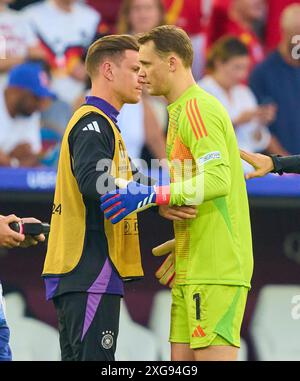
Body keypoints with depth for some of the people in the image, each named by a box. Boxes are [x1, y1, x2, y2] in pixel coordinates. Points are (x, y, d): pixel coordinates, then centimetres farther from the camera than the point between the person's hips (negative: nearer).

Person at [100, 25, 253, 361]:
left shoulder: (197, 108, -11)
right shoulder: (182, 111, 21)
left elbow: (218, 179, -24)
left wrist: (151, 195, -28)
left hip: (216, 268, -10)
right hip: (192, 269, 10)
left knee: (213, 355, -11)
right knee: (182, 356, 7)